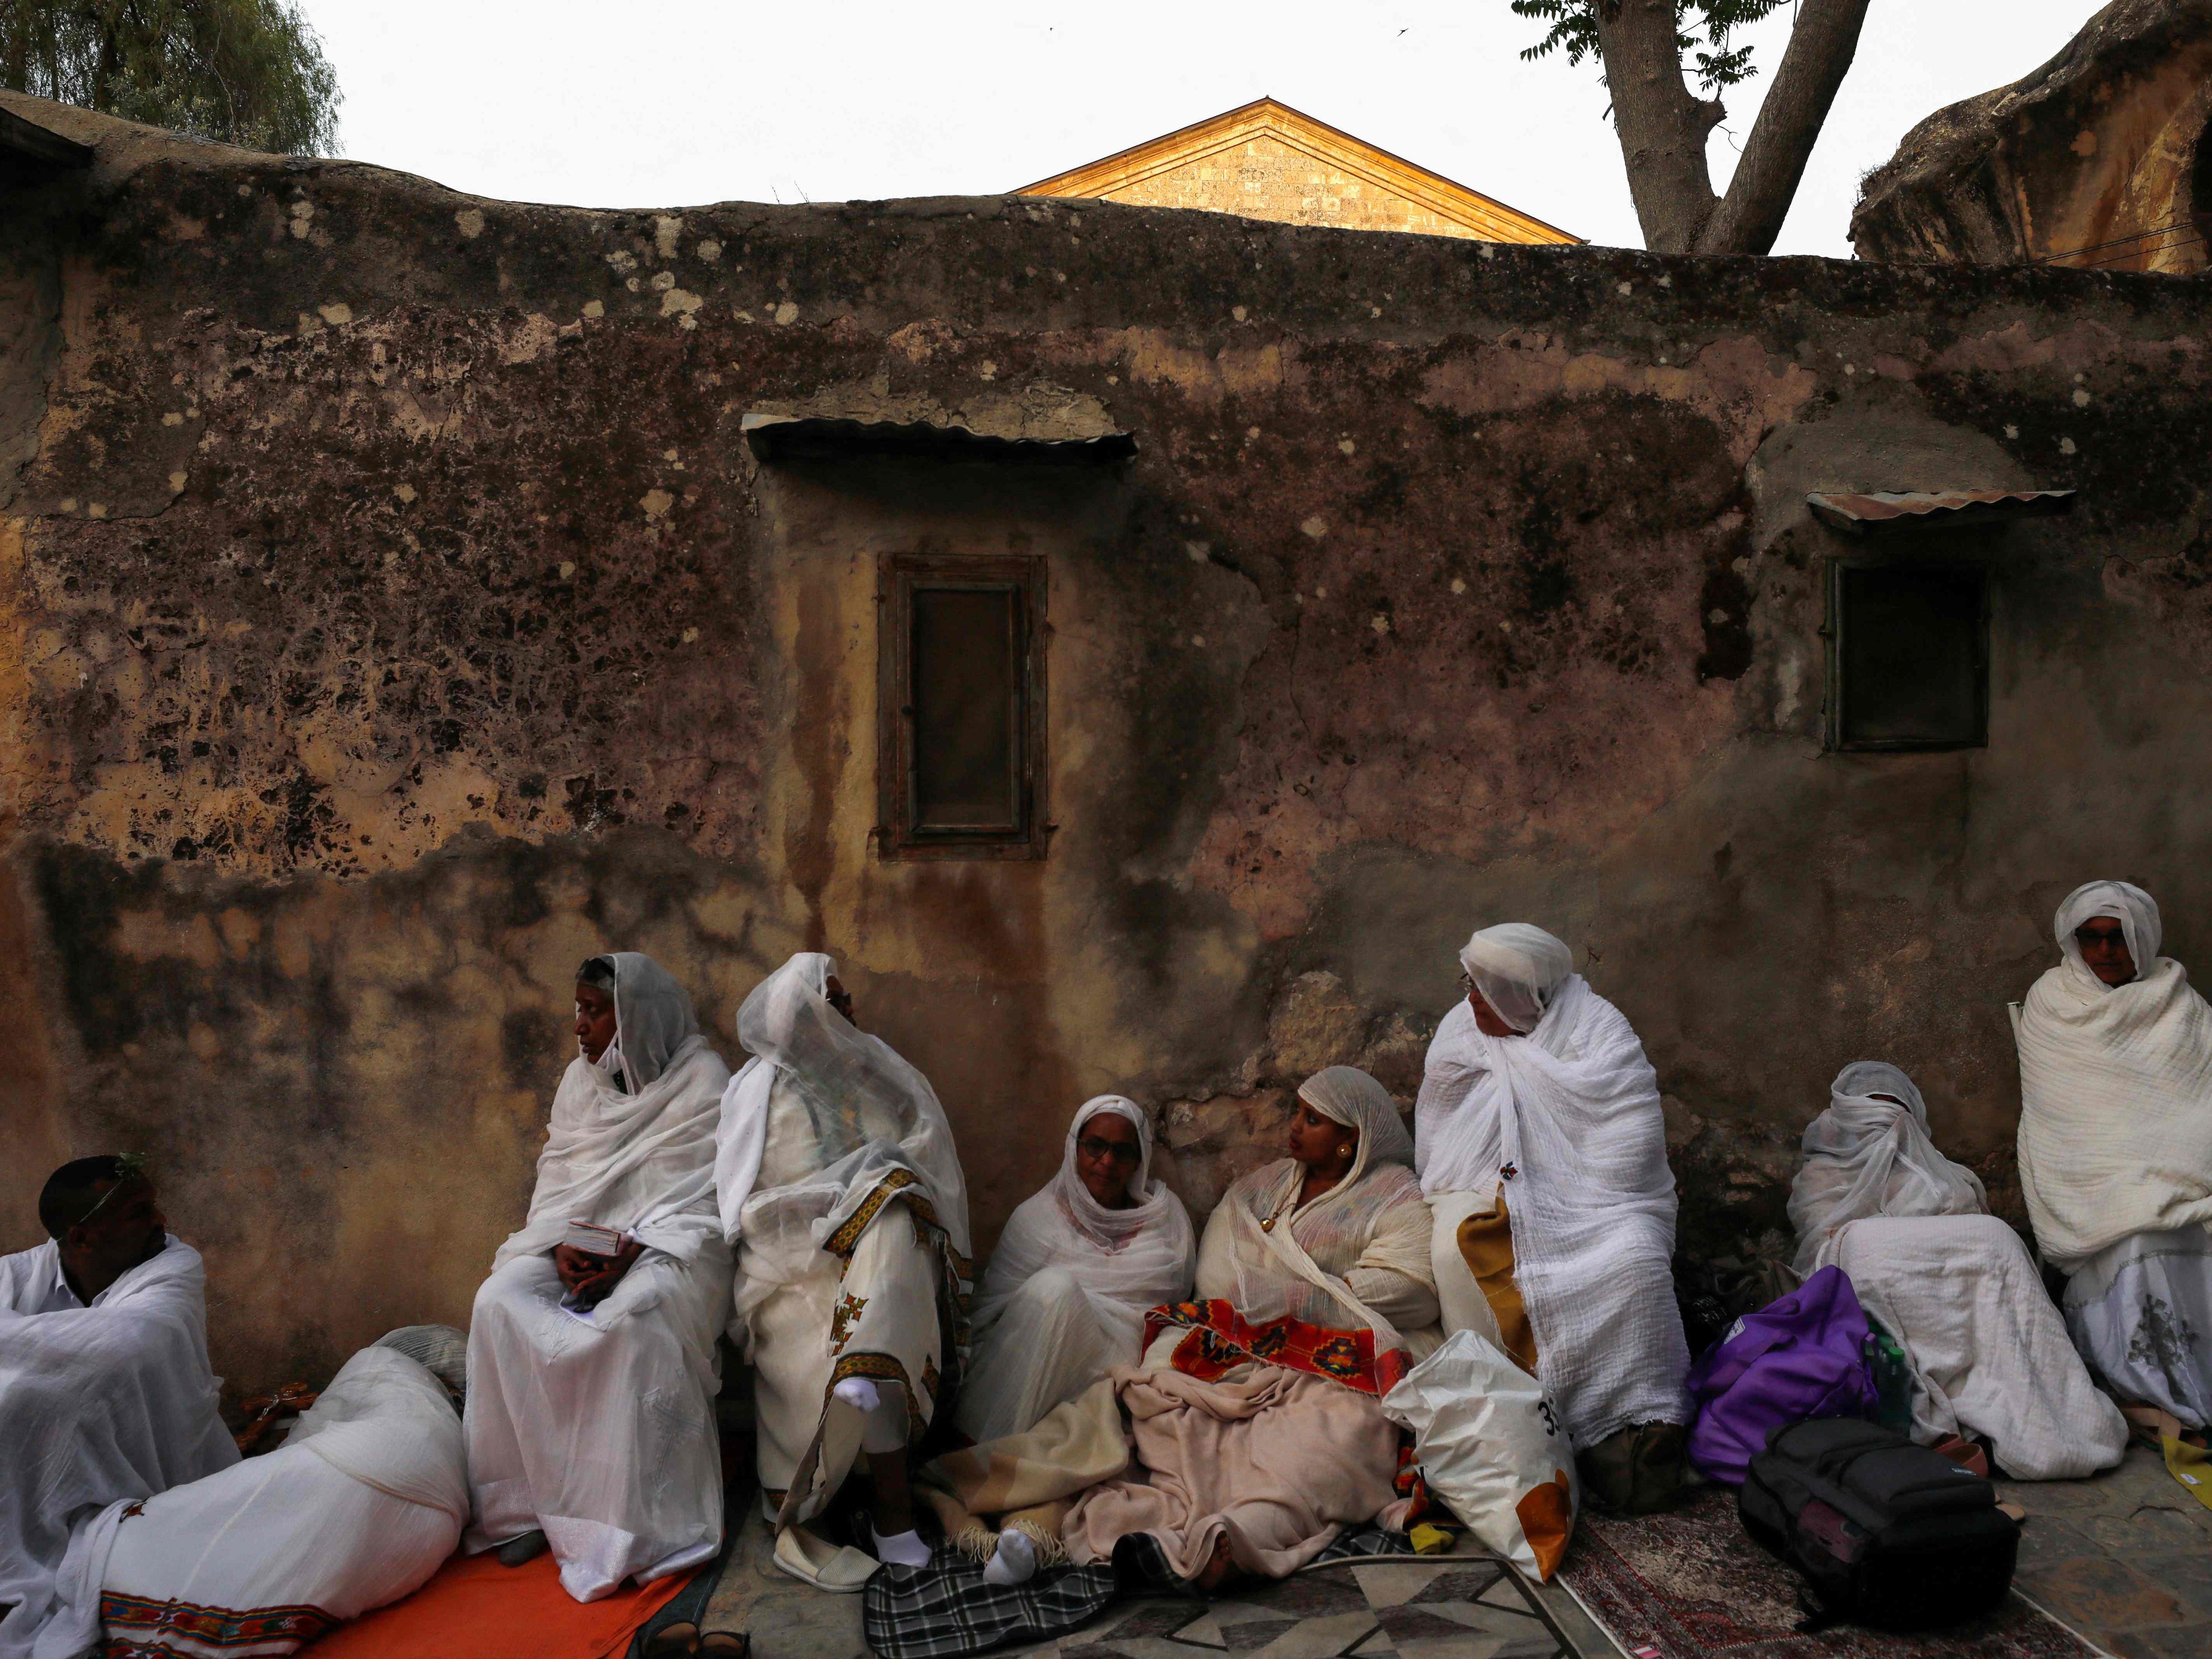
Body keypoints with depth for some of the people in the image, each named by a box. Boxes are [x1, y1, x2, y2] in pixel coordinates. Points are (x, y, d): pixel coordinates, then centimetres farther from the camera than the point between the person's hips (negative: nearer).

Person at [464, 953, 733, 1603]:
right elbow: (557, 1177, 11)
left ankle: (638, 1529, -26)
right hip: (579, 1238, 6)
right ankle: (527, 1505, -14)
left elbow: (701, 1195, -8)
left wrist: (632, 1251, -21)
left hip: (665, 1244, -6)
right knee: (500, 1303, -22)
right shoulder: (580, 1078, 15)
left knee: (633, 1318, -36)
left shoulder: (701, 1076, -3)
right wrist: (563, 1245, -9)